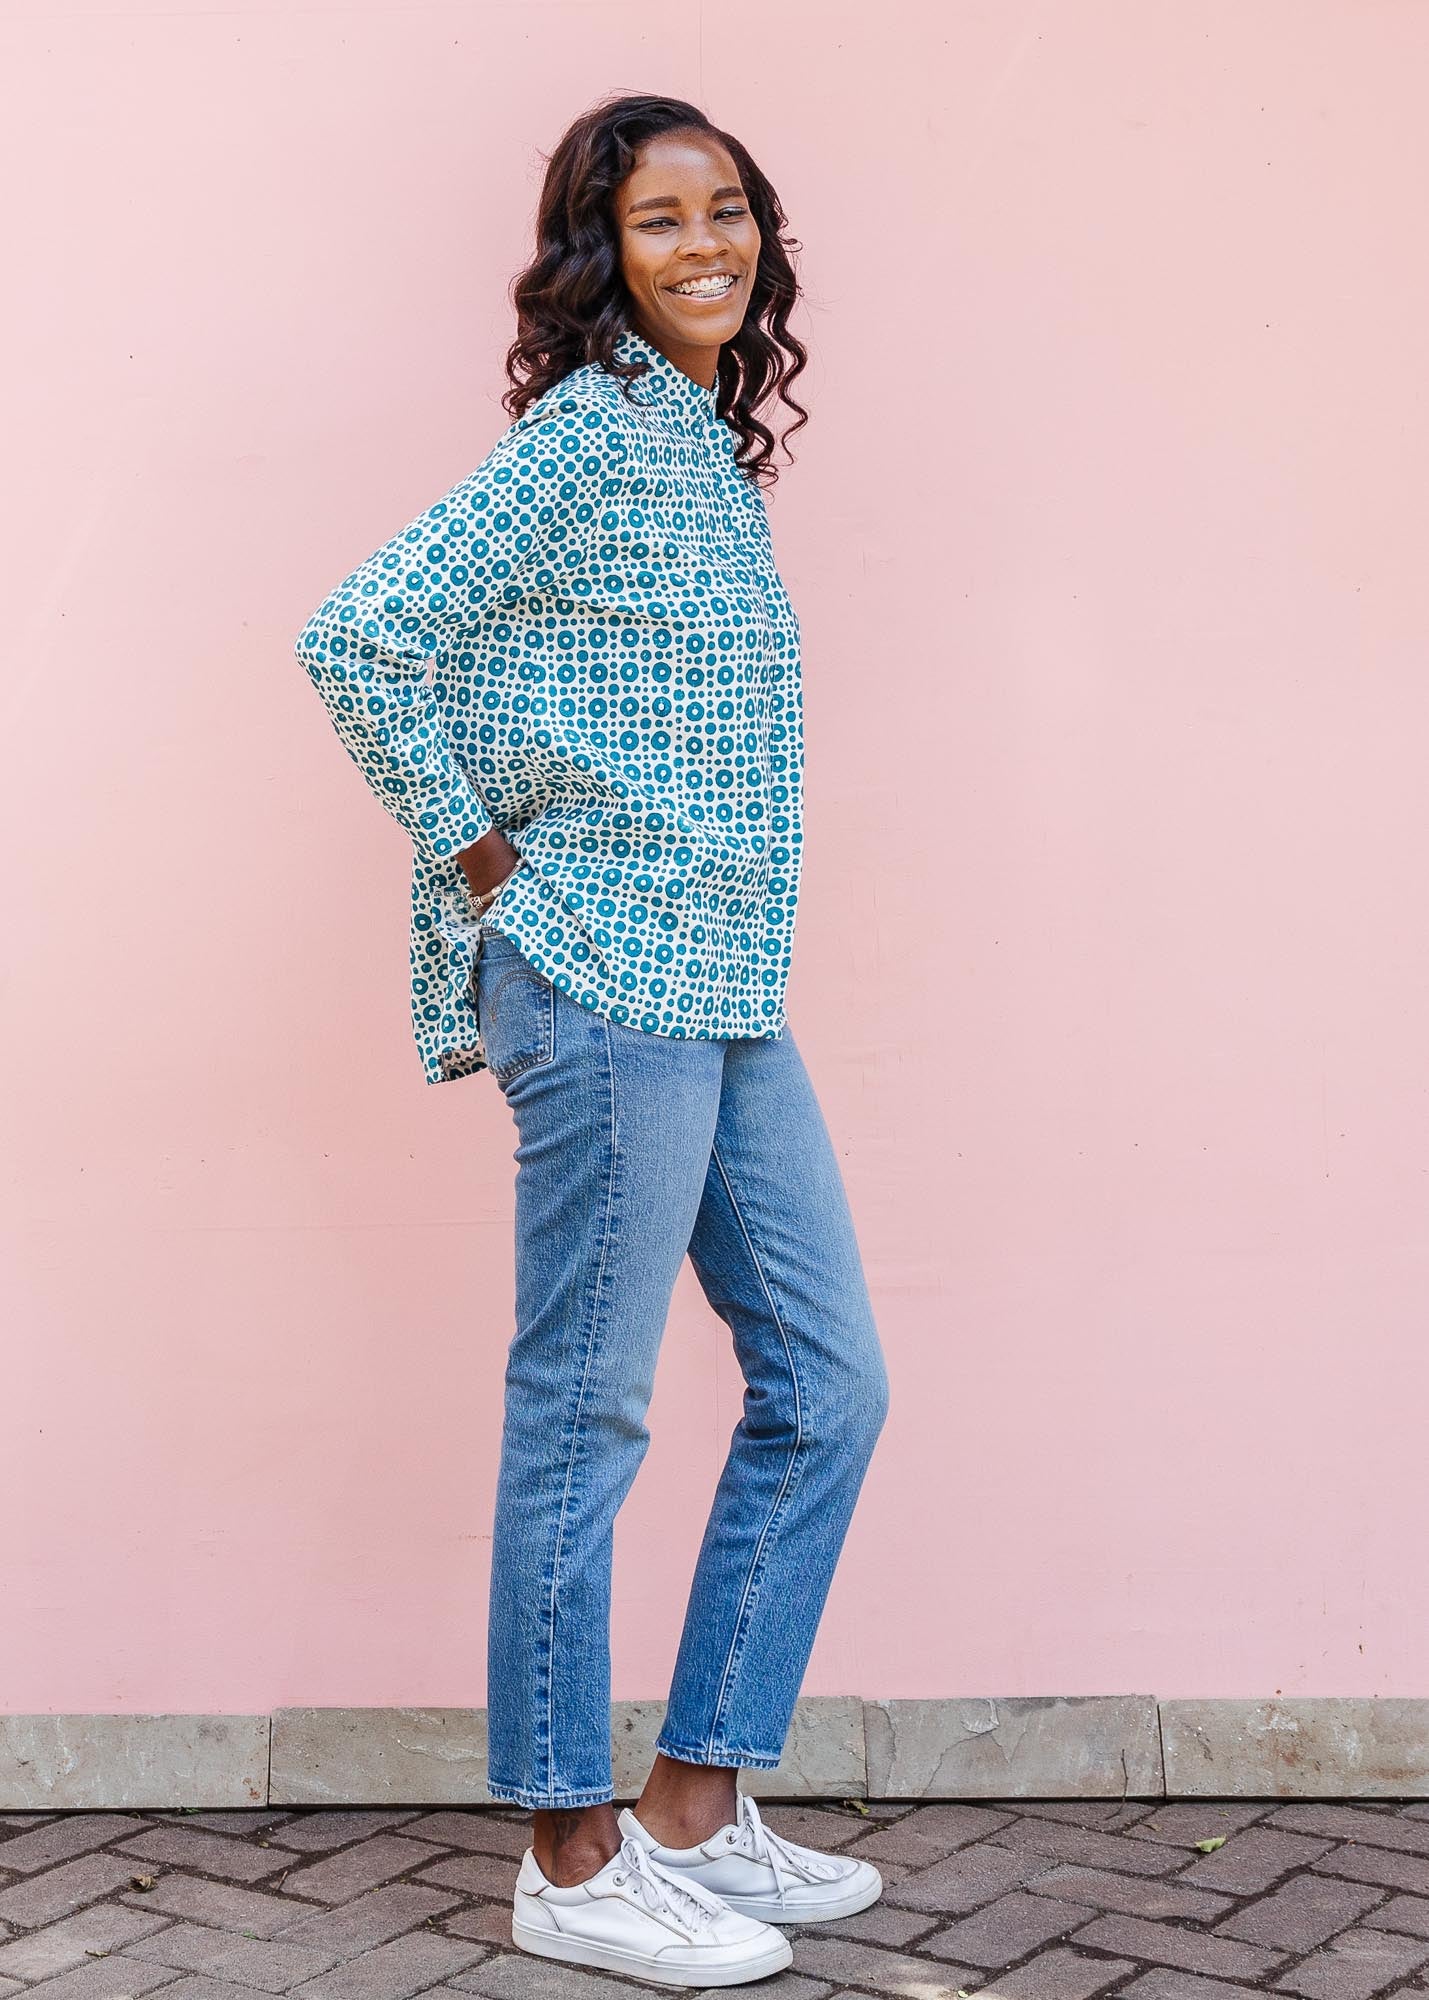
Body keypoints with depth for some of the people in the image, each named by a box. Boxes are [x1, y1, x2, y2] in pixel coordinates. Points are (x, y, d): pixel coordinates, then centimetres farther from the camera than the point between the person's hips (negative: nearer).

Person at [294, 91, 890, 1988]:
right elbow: (359, 639, -16)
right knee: (586, 1406, -1)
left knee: (827, 1386, 11)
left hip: (729, 995, 9)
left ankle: (699, 1804, 21)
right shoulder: (583, 437, -10)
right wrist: (474, 852, -10)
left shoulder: (716, 447, 16)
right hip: (610, 980, -9)